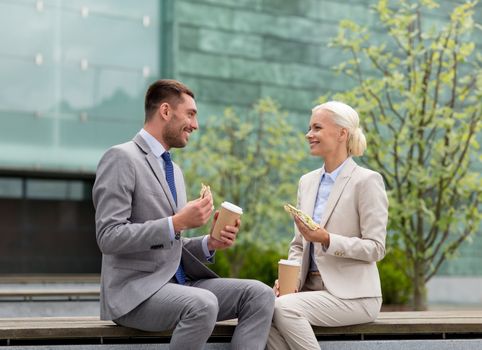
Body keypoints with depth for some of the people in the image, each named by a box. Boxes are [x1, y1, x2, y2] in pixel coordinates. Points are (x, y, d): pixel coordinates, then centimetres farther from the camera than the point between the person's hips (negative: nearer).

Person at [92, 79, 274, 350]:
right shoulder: (122, 158, -8)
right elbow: (109, 237, -17)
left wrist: (210, 244, 3)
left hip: (179, 283, 8)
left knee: (260, 294, -12)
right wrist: (177, 223, -20)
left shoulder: (174, 170, 20)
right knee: (203, 304, -35)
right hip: (135, 290, -8)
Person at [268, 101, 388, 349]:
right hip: (311, 288, 6)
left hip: (351, 294, -6)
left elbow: (375, 248, -10)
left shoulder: (367, 181, -6)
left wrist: (327, 240, -23)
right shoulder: (307, 182, 15)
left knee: (285, 307, -30)